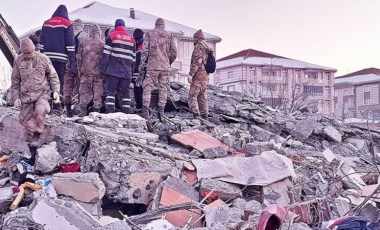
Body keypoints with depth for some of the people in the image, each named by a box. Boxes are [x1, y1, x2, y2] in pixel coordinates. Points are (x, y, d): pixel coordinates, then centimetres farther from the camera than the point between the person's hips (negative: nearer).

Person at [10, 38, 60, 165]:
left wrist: (56, 91, -6)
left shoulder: (43, 59, -1)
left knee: (40, 111, -34)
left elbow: (53, 76, 6)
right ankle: (33, 154, 14)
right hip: (26, 96, 3)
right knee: (28, 125, 2)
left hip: (42, 93, -3)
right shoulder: (18, 61, 6)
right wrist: (16, 97, 6)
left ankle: (37, 141, -15)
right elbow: (15, 82, 13)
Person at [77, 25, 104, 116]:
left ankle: (83, 110, 1)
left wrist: (79, 69, 10)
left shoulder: (83, 41, 5)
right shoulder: (102, 43, 0)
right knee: (98, 91, 5)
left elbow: (79, 57, 6)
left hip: (86, 70, 1)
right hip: (98, 71, -1)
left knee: (84, 90, 7)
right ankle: (96, 110, 5)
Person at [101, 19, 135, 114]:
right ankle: (127, 109, 2)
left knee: (110, 89, -1)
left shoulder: (112, 35, 4)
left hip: (113, 69, -3)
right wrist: (132, 70, 20)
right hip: (127, 70, 3)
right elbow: (134, 56, 16)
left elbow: (106, 52, -4)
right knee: (125, 91, 7)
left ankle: (110, 109, -9)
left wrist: (103, 67, -3)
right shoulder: (131, 38, 16)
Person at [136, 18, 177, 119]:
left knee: (147, 88, 0)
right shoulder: (169, 35, 9)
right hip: (165, 67, 2)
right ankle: (161, 111, 6)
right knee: (163, 89, 7)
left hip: (152, 66, -2)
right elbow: (174, 52, 7)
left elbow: (144, 51, -2)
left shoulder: (149, 33, 3)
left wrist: (142, 66, 1)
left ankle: (145, 111, -7)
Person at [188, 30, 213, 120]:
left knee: (192, 96, -7)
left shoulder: (198, 47, -7)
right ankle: (205, 116, 7)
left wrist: (191, 74, -19)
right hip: (205, 77, 9)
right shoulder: (207, 50, 19)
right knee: (203, 98, 9)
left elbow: (197, 61, -18)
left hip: (198, 76, -8)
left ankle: (196, 115, -15)